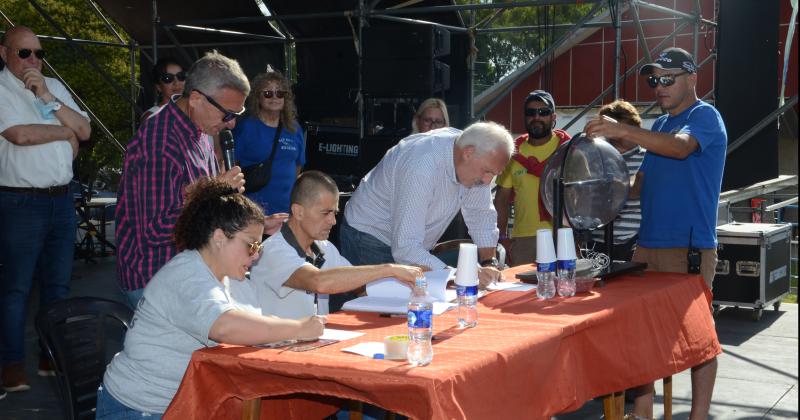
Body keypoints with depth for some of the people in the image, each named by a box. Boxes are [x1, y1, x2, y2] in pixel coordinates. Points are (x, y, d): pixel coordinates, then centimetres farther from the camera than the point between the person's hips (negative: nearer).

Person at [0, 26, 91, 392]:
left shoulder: (55, 87, 13)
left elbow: (85, 130, 5)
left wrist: (48, 98, -7)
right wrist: (66, 132, -5)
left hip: (61, 199, 6)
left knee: (58, 283, 12)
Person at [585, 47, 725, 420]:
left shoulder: (705, 116, -5)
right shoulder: (660, 124, 19)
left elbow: (681, 146, -27)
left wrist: (623, 131, -37)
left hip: (689, 248, -8)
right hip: (648, 243, 8)